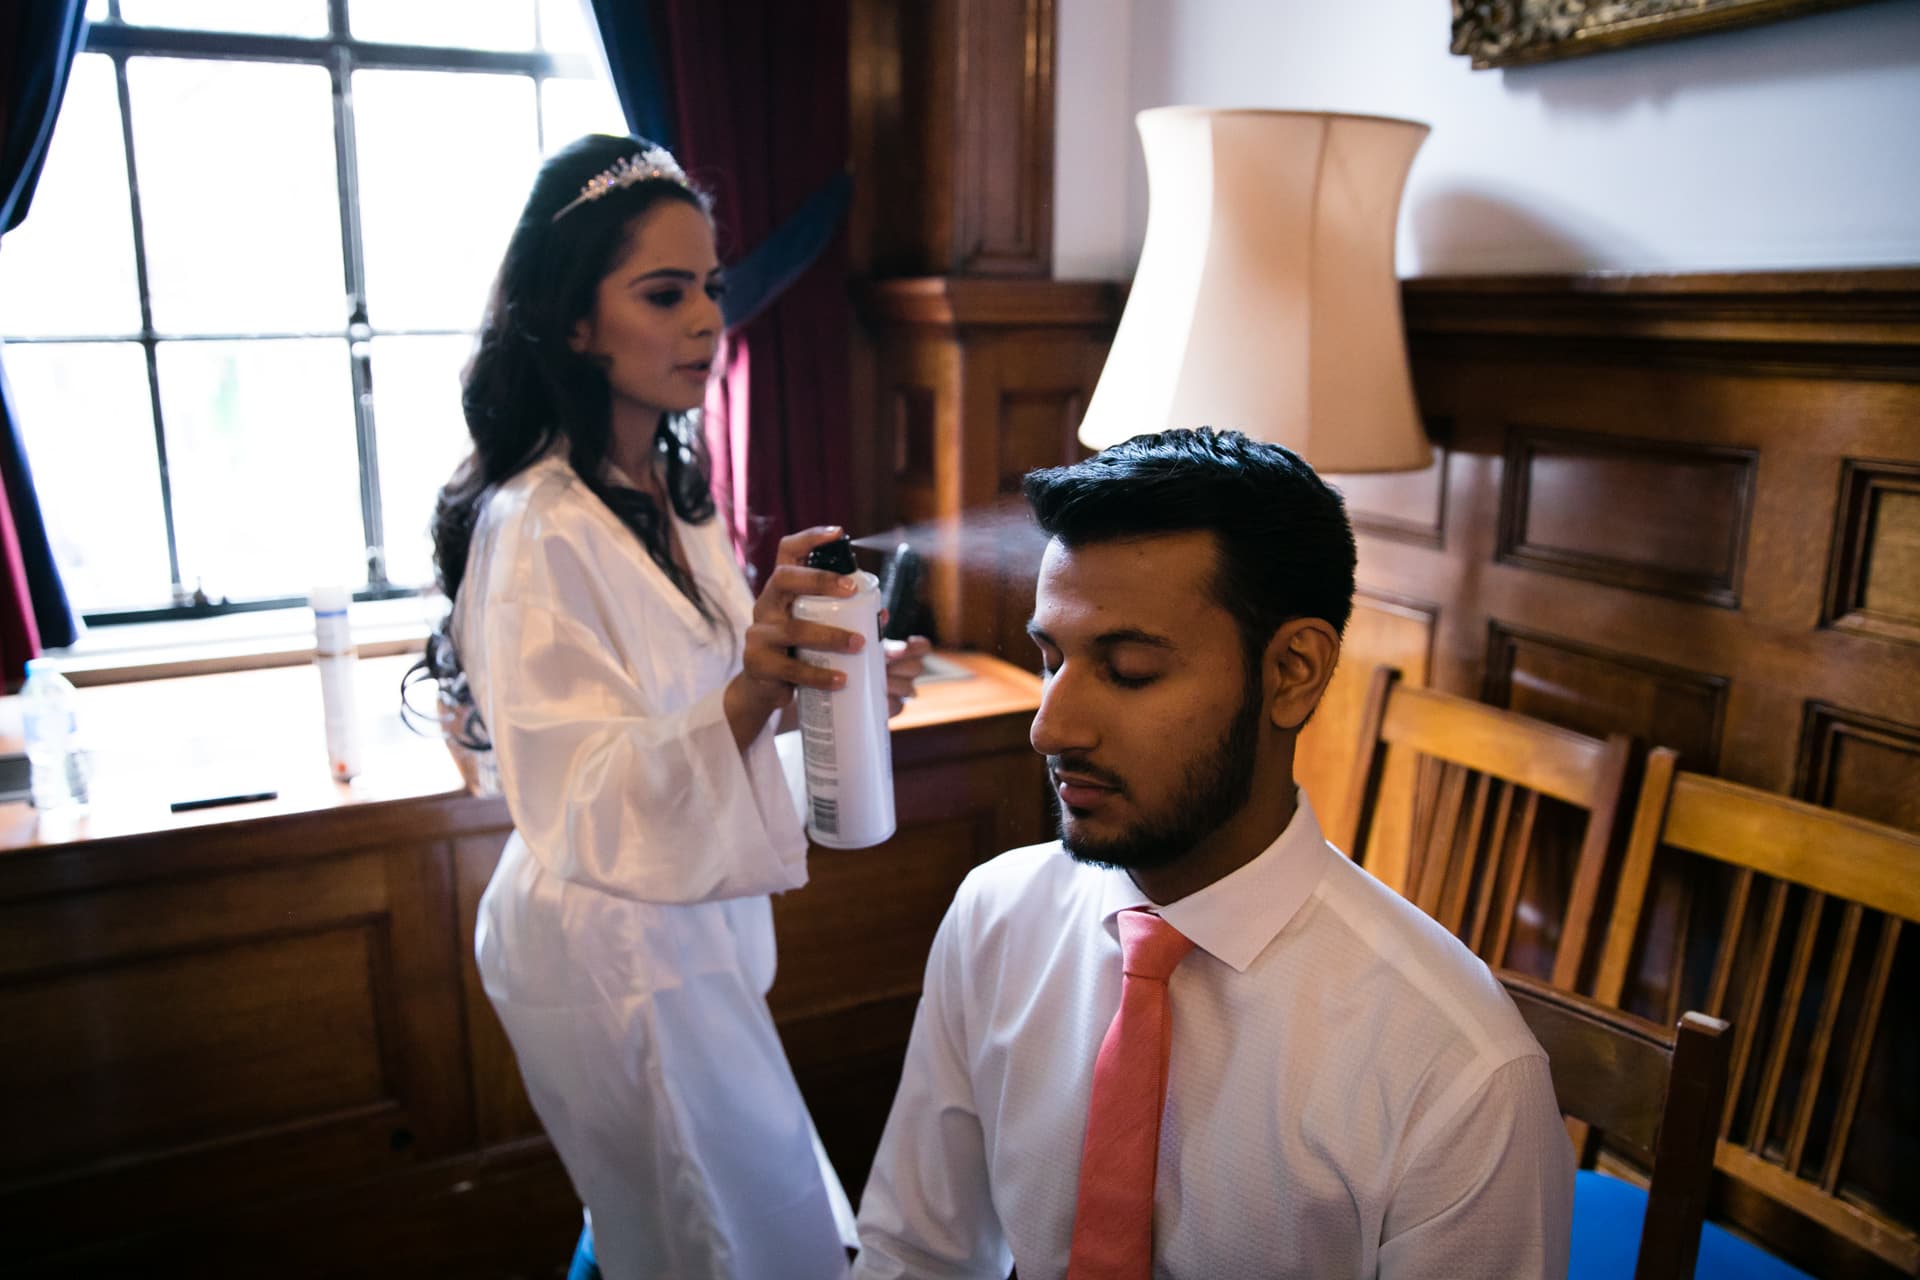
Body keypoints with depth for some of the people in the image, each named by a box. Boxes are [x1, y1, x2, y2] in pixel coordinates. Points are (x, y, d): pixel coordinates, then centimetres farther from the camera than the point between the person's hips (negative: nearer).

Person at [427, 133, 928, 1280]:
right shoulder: (533, 529, -22)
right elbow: (584, 812, -27)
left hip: (698, 923, 8)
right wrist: (753, 690, -42)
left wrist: (822, 683, -3)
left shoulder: (675, 493, 5)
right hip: (613, 952, -7)